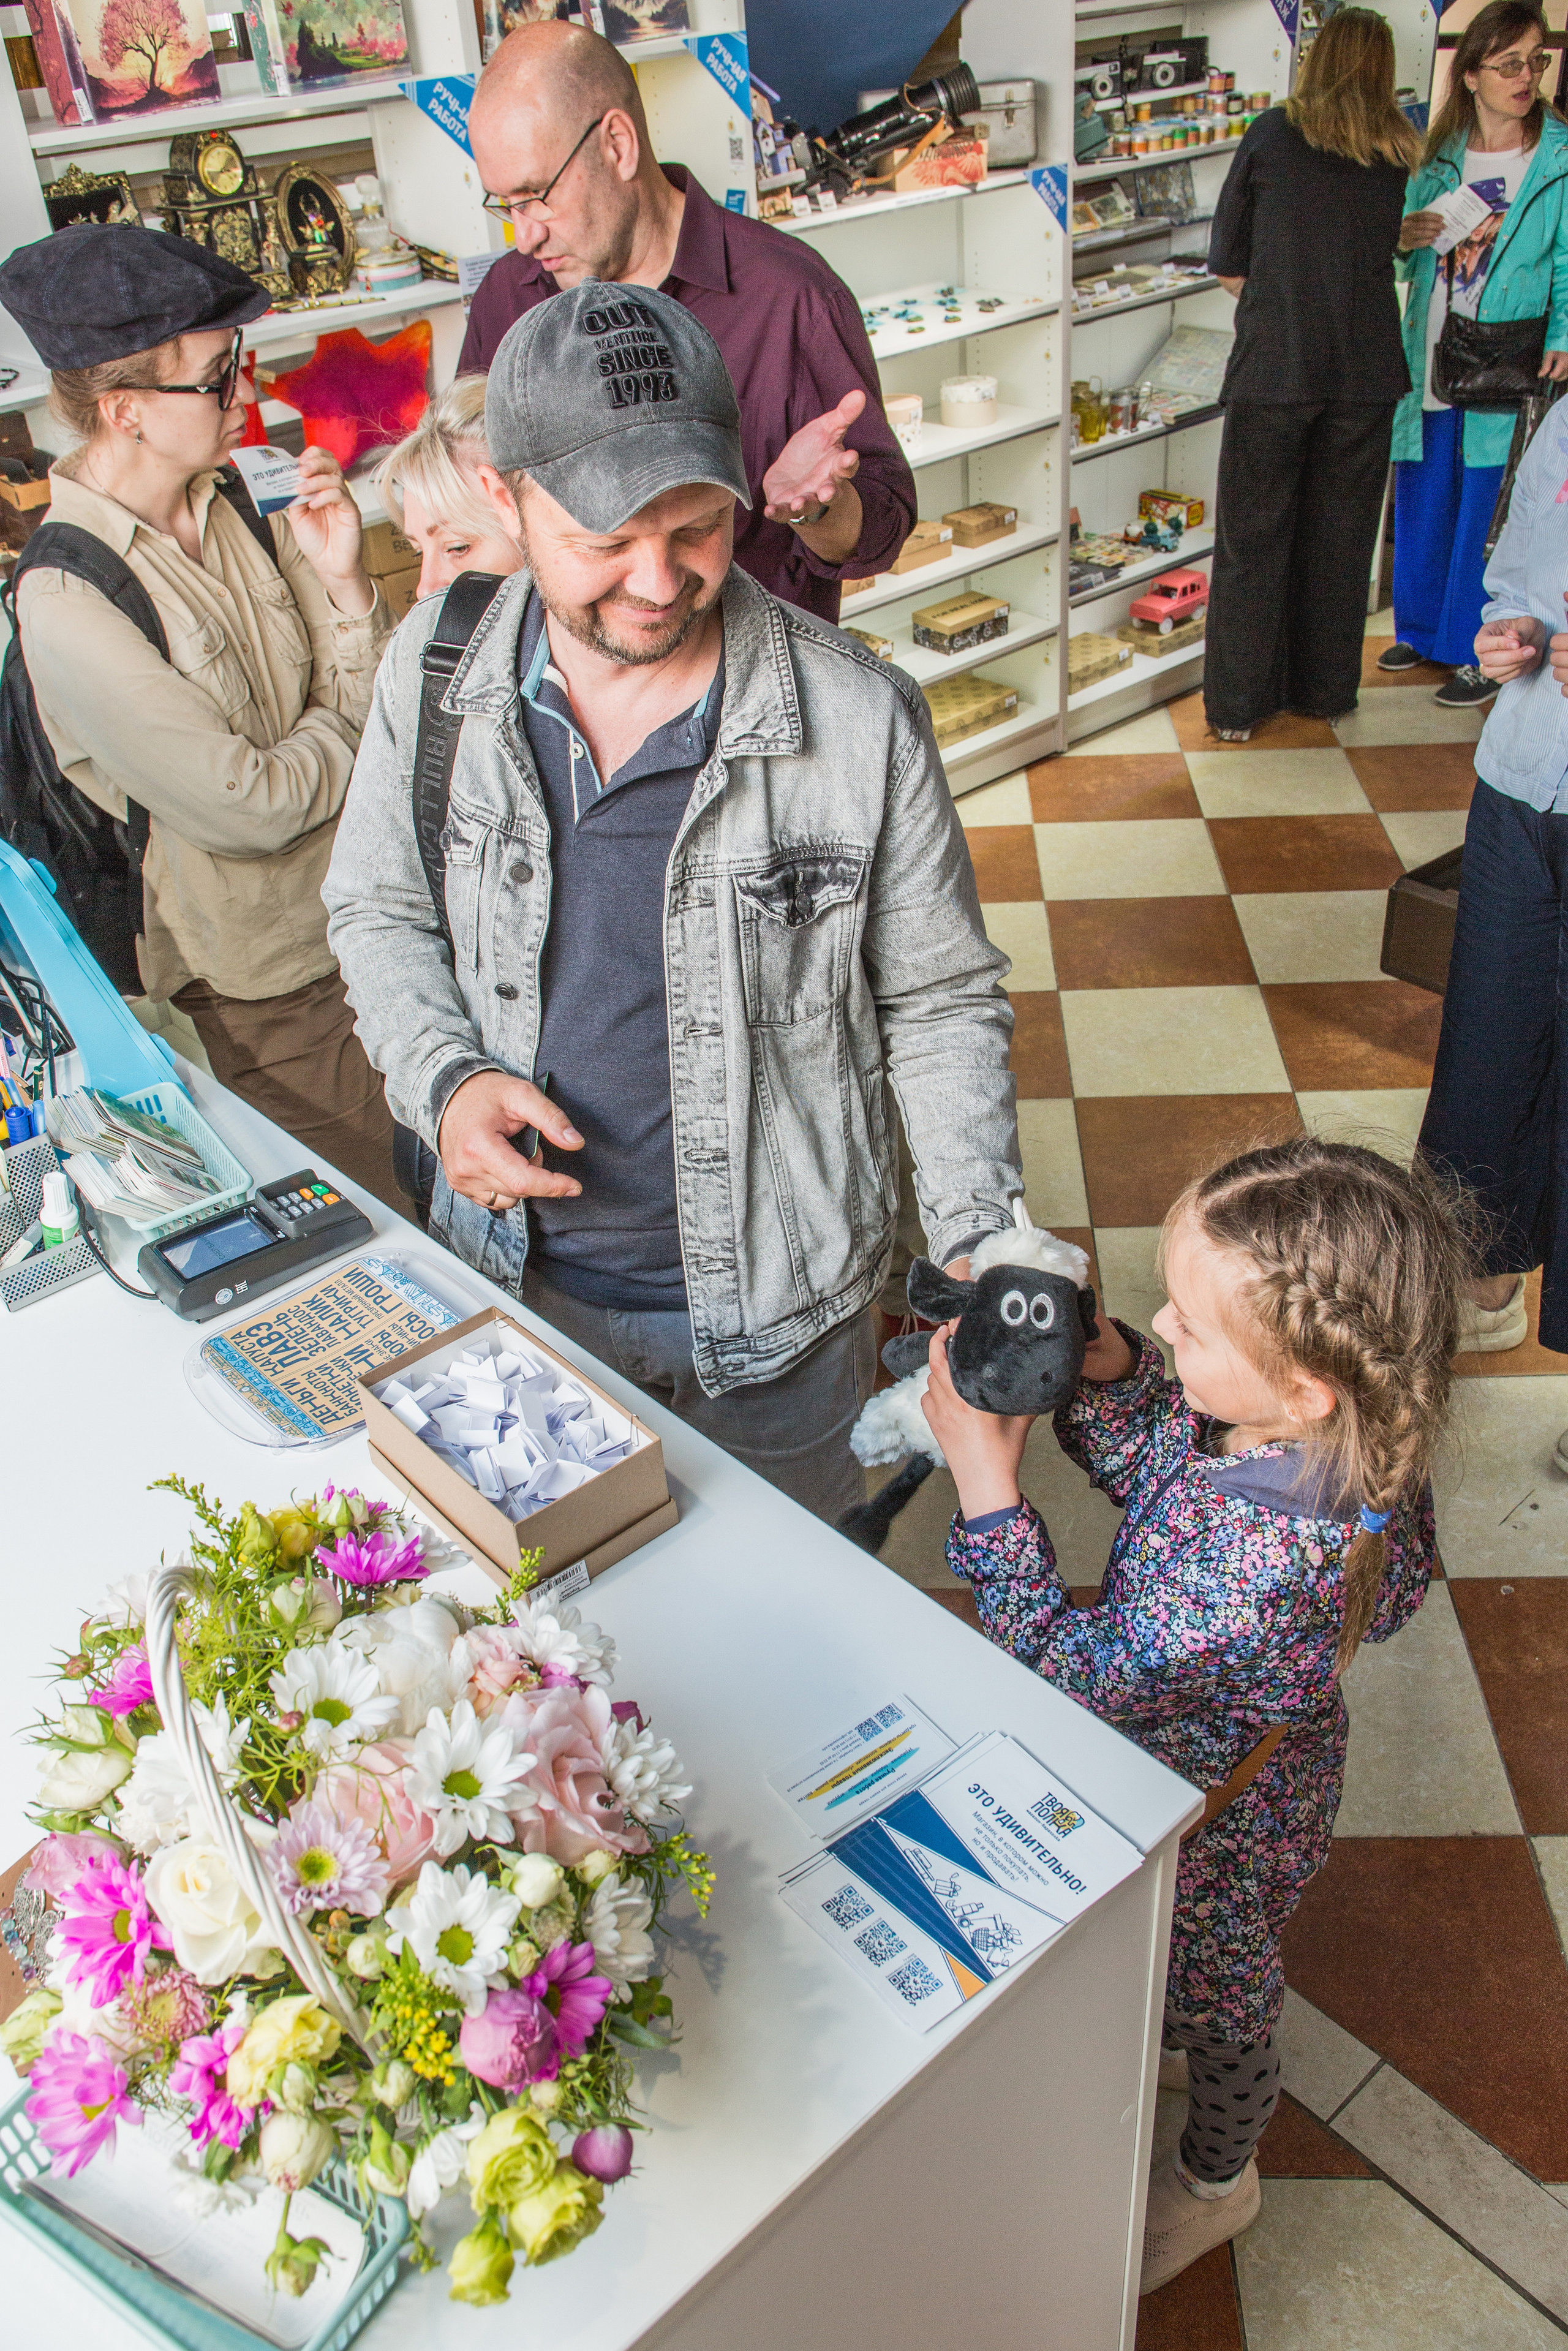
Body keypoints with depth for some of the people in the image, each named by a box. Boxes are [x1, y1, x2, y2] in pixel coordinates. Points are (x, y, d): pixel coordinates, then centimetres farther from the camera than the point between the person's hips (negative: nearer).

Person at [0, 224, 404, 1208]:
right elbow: (245, 807, -22)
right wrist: (345, 730, -4)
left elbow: (367, 702, 2)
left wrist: (343, 582, -15)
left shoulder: (234, 513, 1)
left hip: (364, 918, 6)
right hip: (270, 995, -6)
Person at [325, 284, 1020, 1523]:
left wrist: (983, 1246, -17)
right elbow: (379, 909, 4)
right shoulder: (436, 664, -11)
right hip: (516, 1271, 3)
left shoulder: (859, 721, -20)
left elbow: (941, 1003, -9)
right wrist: (446, 1079, -15)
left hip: (767, 1306, -2)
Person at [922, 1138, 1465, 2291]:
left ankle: (1217, 2181, 57)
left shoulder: (1259, 1570, -48)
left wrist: (988, 1489, -35)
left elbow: (1080, 1670, -34)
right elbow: (1156, 1460, -5)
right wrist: (1107, 1370, -23)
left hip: (1221, 1826, -7)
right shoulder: (1316, 1429, -24)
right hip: (1203, 1755, 7)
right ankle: (1169, 2038, 68)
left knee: (1218, 1990, 25)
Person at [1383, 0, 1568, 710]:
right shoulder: (1438, 154, 10)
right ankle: (1422, 630, 31)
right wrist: (1404, 240, -5)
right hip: (1429, 360, 4)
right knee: (1422, 501, 12)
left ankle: (1479, 654, 10)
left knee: (1487, 510, -2)